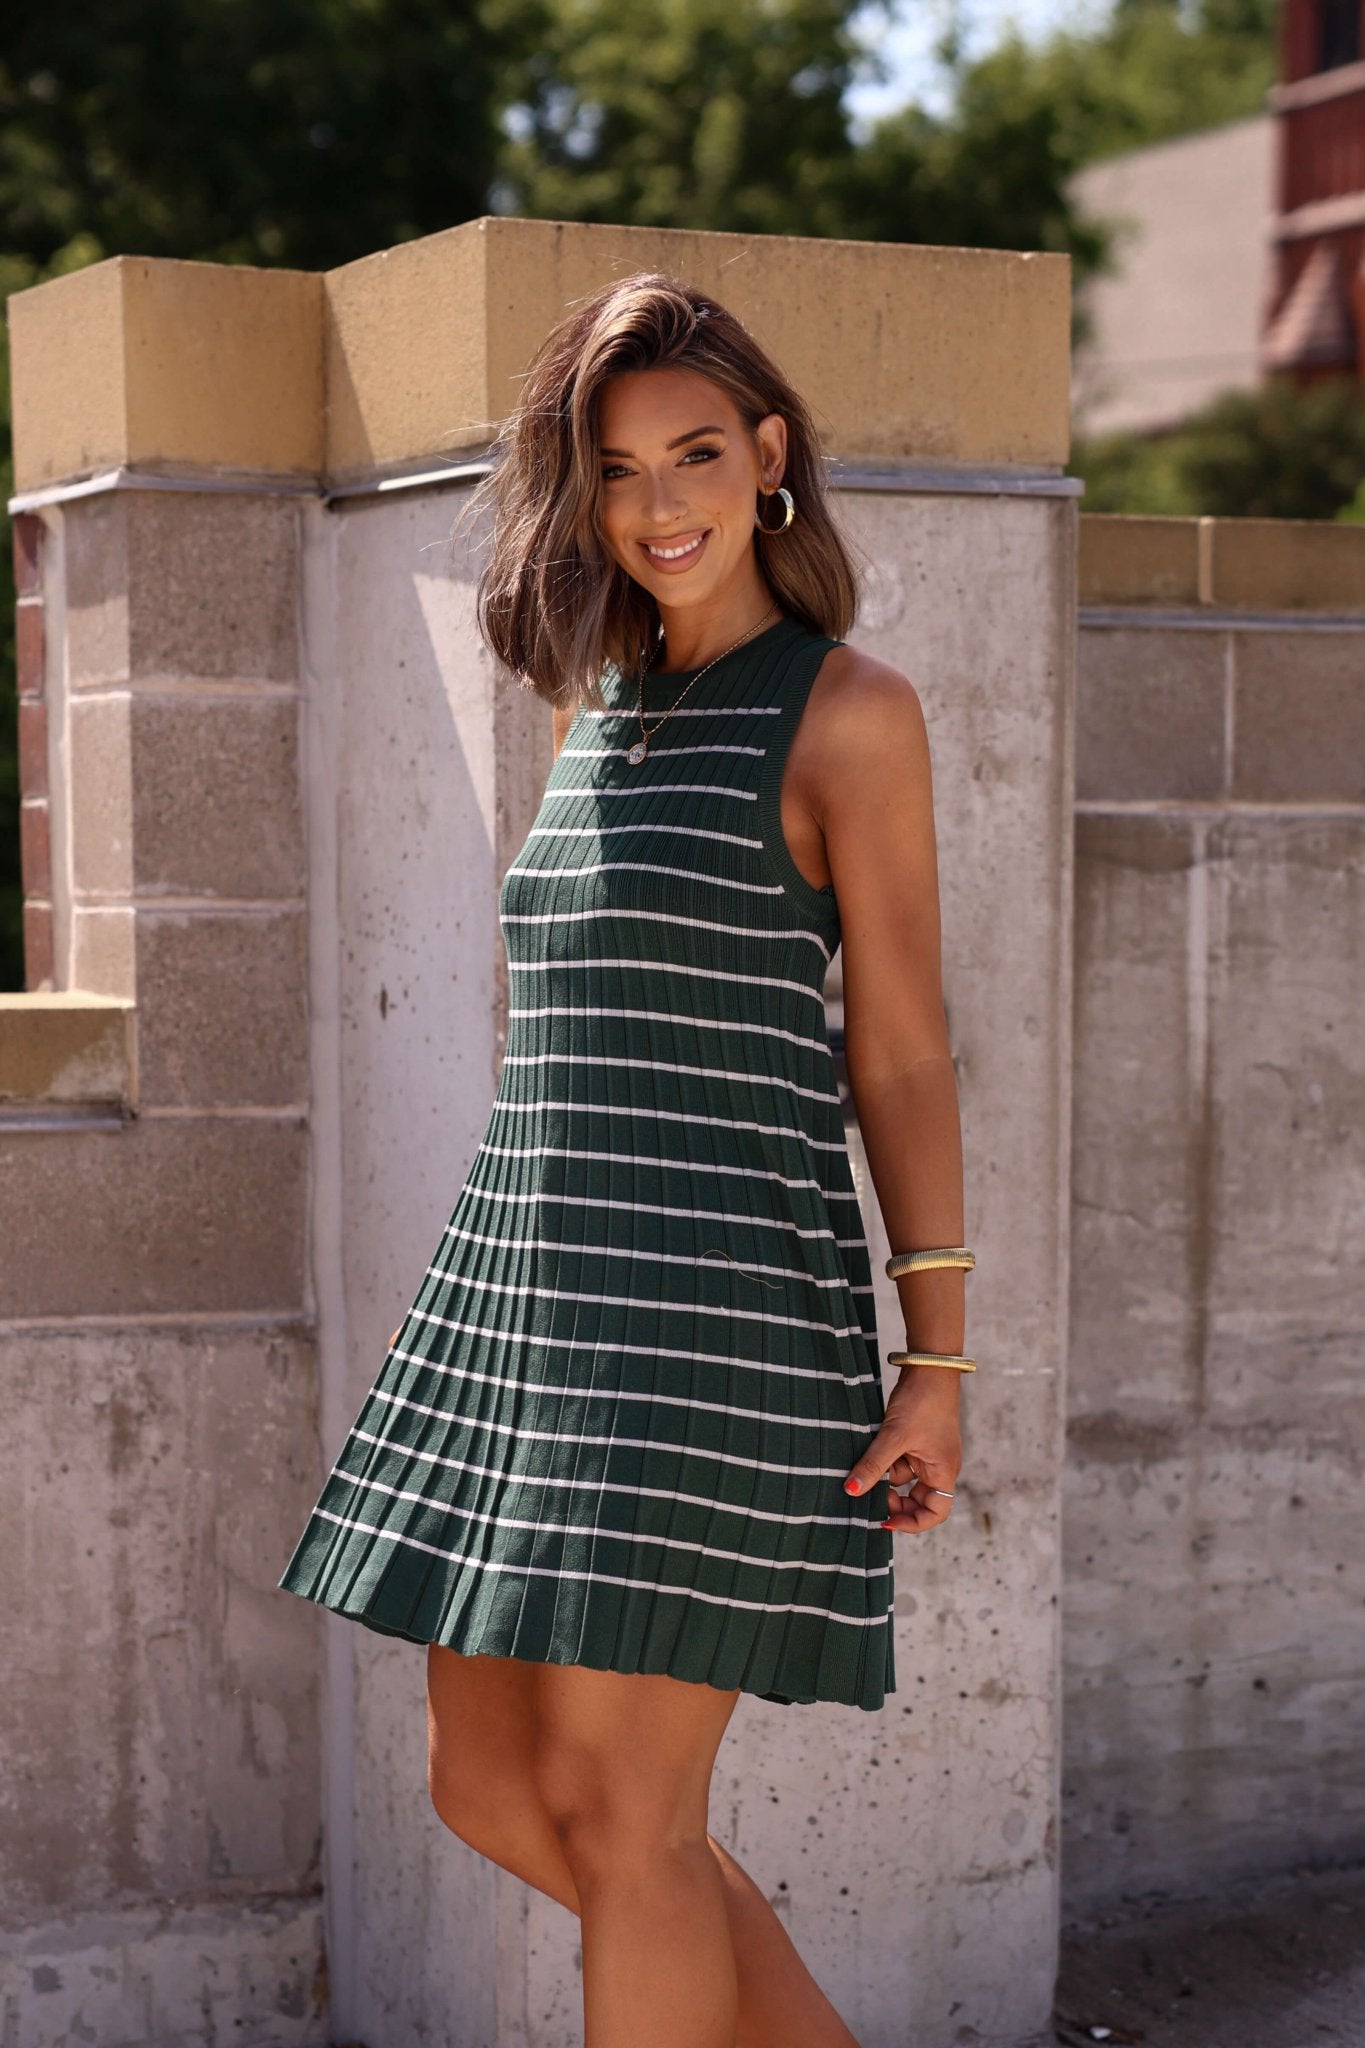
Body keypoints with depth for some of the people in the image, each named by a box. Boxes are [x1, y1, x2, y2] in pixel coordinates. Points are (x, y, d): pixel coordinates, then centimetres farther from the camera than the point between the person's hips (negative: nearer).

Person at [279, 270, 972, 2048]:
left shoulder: (849, 711, -4)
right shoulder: (598, 714, 16)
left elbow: (903, 1052, -5)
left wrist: (936, 1359, -10)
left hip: (719, 1298, -8)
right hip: (529, 1286, 8)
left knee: (616, 1811, -5)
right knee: (489, 1787, 11)